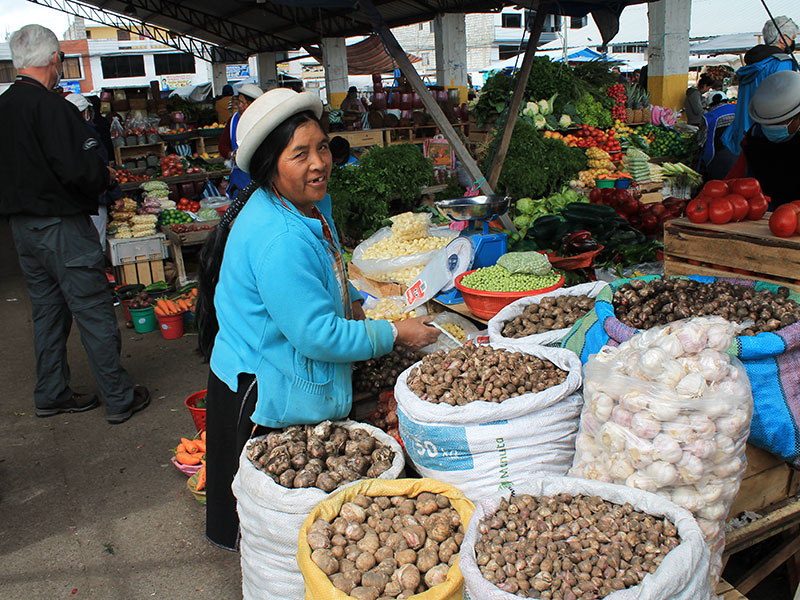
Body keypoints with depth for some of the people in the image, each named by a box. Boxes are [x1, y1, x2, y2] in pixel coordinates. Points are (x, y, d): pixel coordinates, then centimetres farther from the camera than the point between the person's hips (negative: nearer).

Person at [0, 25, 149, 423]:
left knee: (47, 312, 17)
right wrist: (104, 179, -5)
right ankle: (119, 399, 7)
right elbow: (80, 170, -23)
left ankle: (51, 395, 27)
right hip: (61, 224, -8)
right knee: (95, 315, -1)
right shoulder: (50, 106, -17)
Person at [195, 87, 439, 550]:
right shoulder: (277, 240, -32)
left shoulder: (314, 203, 1)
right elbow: (318, 336, -29)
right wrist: (394, 334, -19)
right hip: (271, 402, -9)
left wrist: (351, 302, 6)